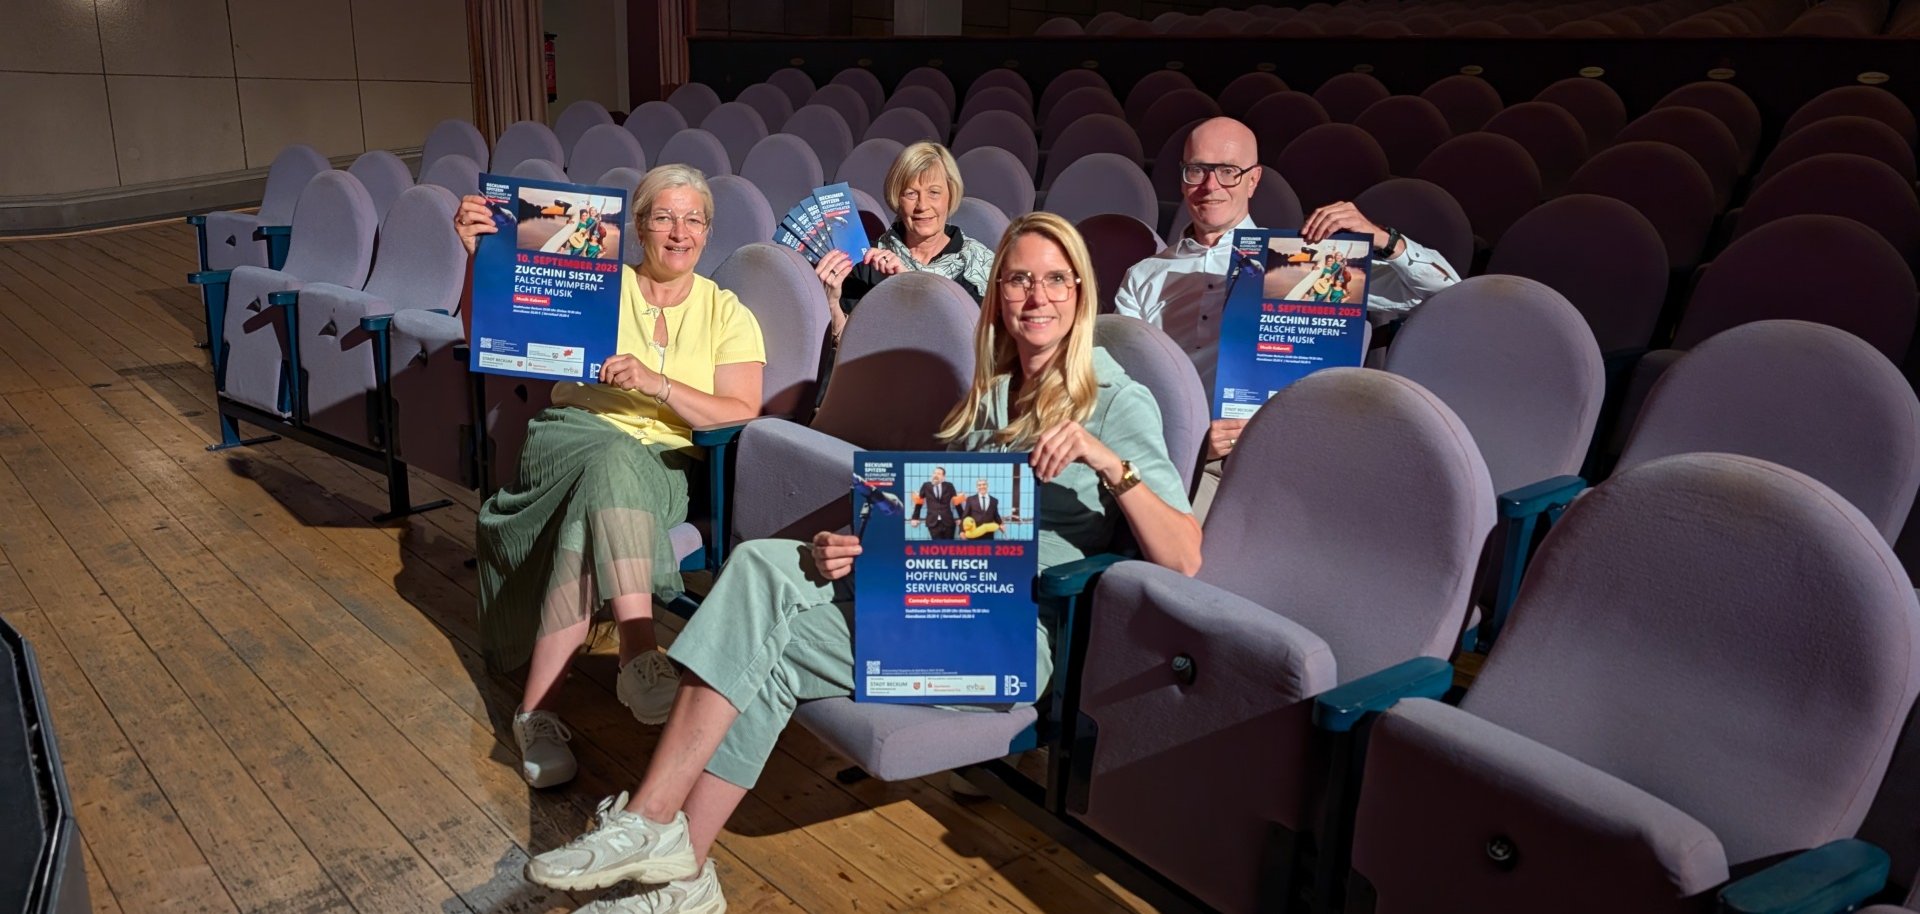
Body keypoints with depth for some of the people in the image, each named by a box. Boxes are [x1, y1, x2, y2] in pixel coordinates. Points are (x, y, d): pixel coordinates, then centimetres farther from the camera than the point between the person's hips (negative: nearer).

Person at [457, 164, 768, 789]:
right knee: (613, 463, -37)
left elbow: (740, 416, -4)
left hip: (665, 464, 0)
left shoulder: (727, 314, 9)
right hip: (571, 438, 0)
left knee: (601, 498, -35)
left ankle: (538, 710, -37)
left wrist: (655, 383, -17)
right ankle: (639, 653, -48)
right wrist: (479, 256, -11)